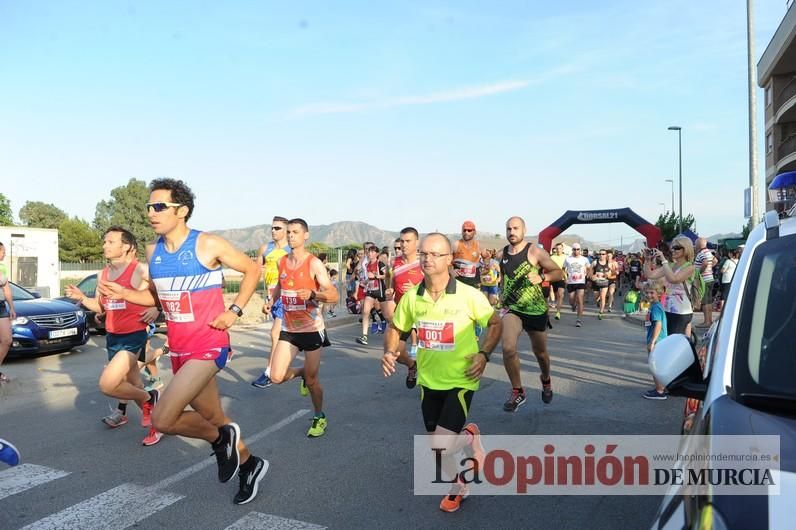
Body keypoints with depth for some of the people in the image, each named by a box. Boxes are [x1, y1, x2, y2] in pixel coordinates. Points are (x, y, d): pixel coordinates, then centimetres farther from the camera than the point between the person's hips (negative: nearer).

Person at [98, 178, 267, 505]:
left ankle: (219, 438, 10)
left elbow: (252, 270, -2)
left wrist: (235, 311, -9)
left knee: (162, 419, -17)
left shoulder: (209, 245, -13)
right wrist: (123, 294, 1)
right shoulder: (153, 251, 5)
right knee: (213, 417, 17)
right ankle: (249, 465, 39)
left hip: (209, 345, -7)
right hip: (178, 349, 7)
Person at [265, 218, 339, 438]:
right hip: (289, 328, 5)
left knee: (312, 380, 5)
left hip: (311, 329, -5)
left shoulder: (314, 263, -13)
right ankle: (302, 372, 30)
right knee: (276, 377, -3)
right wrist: (271, 301, 7)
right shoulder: (282, 262, 4)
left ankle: (320, 417, 30)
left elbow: (334, 296, -20)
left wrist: (313, 295, -38)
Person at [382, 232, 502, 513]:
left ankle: (471, 436, 24)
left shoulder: (468, 295, -17)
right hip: (429, 381, 4)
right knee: (436, 445, 15)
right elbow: (395, 328, 8)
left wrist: (484, 354, -16)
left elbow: (495, 324, -2)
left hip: (461, 380, -4)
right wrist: (390, 352, -11)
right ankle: (457, 485, 48)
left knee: (441, 445, -12)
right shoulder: (411, 297, -7)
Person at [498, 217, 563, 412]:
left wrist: (541, 277, -22)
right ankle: (517, 392, 0)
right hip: (511, 309, 2)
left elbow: (559, 273, -5)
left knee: (540, 352, 16)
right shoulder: (503, 254, 4)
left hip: (536, 310, -2)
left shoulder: (535, 252, -10)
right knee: (507, 348, -21)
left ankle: (546, 380, 50)